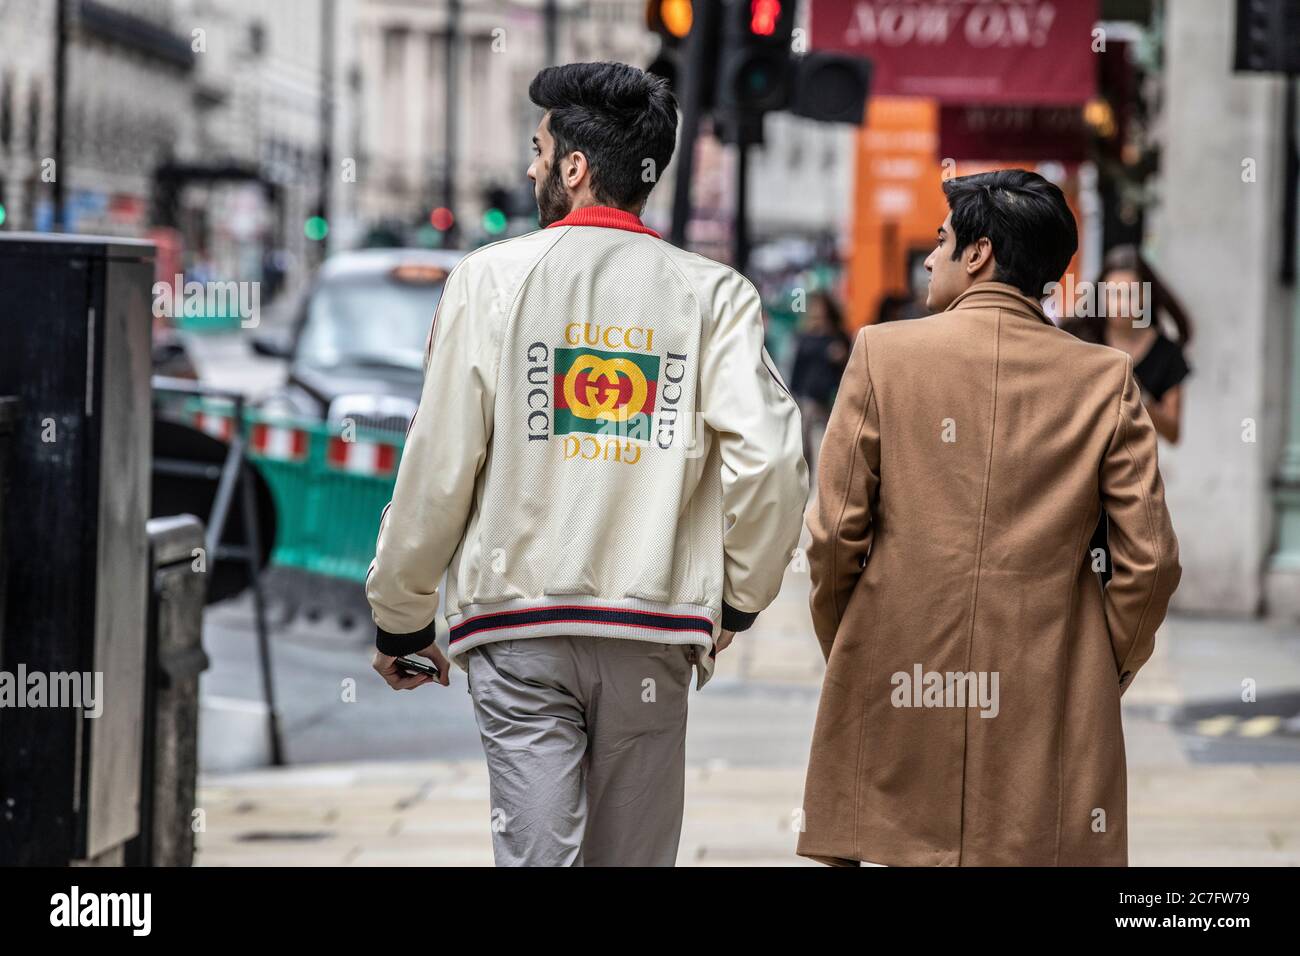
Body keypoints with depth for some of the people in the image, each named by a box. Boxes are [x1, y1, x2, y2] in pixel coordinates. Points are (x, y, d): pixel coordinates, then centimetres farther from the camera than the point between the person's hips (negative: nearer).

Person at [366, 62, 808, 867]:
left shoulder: (492, 279, 0)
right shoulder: (713, 295, 3)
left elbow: (439, 467, 0)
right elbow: (769, 460, -8)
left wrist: (401, 619, 11)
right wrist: (736, 603, 7)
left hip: (520, 626, -1)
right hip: (653, 630, 2)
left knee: (537, 852, -4)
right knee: (634, 857, 11)